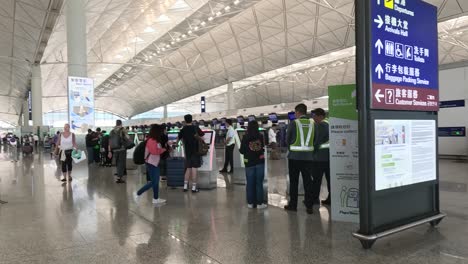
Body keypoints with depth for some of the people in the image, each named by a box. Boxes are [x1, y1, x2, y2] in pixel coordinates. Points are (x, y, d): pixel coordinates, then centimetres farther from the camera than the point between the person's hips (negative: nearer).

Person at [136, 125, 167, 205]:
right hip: (151, 163, -10)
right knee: (153, 182, -6)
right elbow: (154, 151, -28)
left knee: (156, 182, 11)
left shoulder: (156, 140, 12)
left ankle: (156, 199, 17)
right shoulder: (151, 140, -18)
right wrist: (163, 149, -17)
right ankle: (138, 193, 4)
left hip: (155, 163, 10)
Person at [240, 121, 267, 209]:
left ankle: (250, 203, 14)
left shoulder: (245, 137, -10)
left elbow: (242, 151, -5)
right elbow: (263, 148, 6)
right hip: (260, 162, 1)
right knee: (259, 183, 6)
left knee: (250, 183, 8)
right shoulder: (260, 136, -6)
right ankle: (259, 203, 9)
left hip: (249, 163, -1)